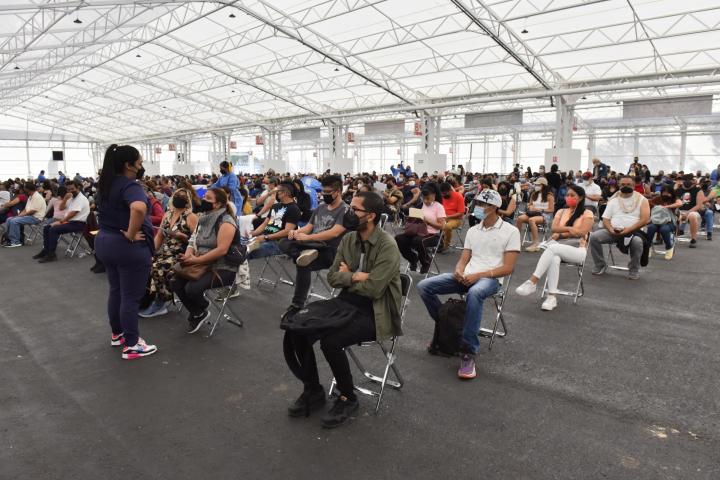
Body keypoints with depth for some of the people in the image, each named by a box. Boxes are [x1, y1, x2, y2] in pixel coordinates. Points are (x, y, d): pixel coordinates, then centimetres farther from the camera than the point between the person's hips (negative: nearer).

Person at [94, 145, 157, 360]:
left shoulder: (105, 185, 10)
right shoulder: (130, 186, -20)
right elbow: (138, 208, -41)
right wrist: (131, 234, -27)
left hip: (104, 242, 9)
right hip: (129, 248, -9)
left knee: (115, 291, 20)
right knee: (131, 296, -1)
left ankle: (117, 334, 34)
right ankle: (131, 345, 7)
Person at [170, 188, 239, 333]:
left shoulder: (226, 221, -15)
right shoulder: (203, 217, 10)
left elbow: (221, 250, -24)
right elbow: (193, 240, 11)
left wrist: (196, 260, -23)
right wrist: (188, 255, -11)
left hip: (223, 269, -8)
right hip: (202, 265, 8)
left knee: (192, 288, -26)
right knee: (175, 282, -10)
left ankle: (202, 312, 8)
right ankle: (197, 313, 11)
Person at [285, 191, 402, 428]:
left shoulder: (388, 246, -17)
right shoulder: (348, 239, 5)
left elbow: (372, 289, -22)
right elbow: (332, 277, 5)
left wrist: (347, 276, -7)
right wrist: (355, 277, -13)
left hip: (375, 313, -7)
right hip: (347, 304, 7)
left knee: (331, 341, -28)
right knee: (299, 330, -10)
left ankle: (348, 398, -1)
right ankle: (313, 391, 11)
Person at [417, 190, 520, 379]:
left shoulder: (510, 231, 0)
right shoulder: (472, 231, 17)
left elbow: (508, 268, -7)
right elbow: (463, 260, 14)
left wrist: (479, 275, -18)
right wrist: (459, 272, -11)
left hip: (490, 279, -6)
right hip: (466, 277, 6)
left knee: (474, 293, -43)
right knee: (424, 286, -13)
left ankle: (468, 352, -33)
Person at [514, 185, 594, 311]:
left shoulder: (587, 214, 7)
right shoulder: (561, 212, 20)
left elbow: (581, 232, -9)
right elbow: (554, 228, 4)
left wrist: (561, 234, -8)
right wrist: (569, 228, -11)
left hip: (577, 249, -3)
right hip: (557, 246, 3)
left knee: (552, 247, -37)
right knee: (554, 258, -37)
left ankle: (532, 282, -43)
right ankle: (552, 297, -40)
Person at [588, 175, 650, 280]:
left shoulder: (641, 199, 4)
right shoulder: (613, 200, 13)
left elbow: (645, 219, -8)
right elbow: (605, 219, 8)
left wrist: (629, 229, -21)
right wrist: (611, 229, -15)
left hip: (634, 231, -3)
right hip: (613, 231, 3)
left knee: (637, 241, -37)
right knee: (594, 237, -21)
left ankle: (634, 269, -11)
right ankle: (601, 265, -2)